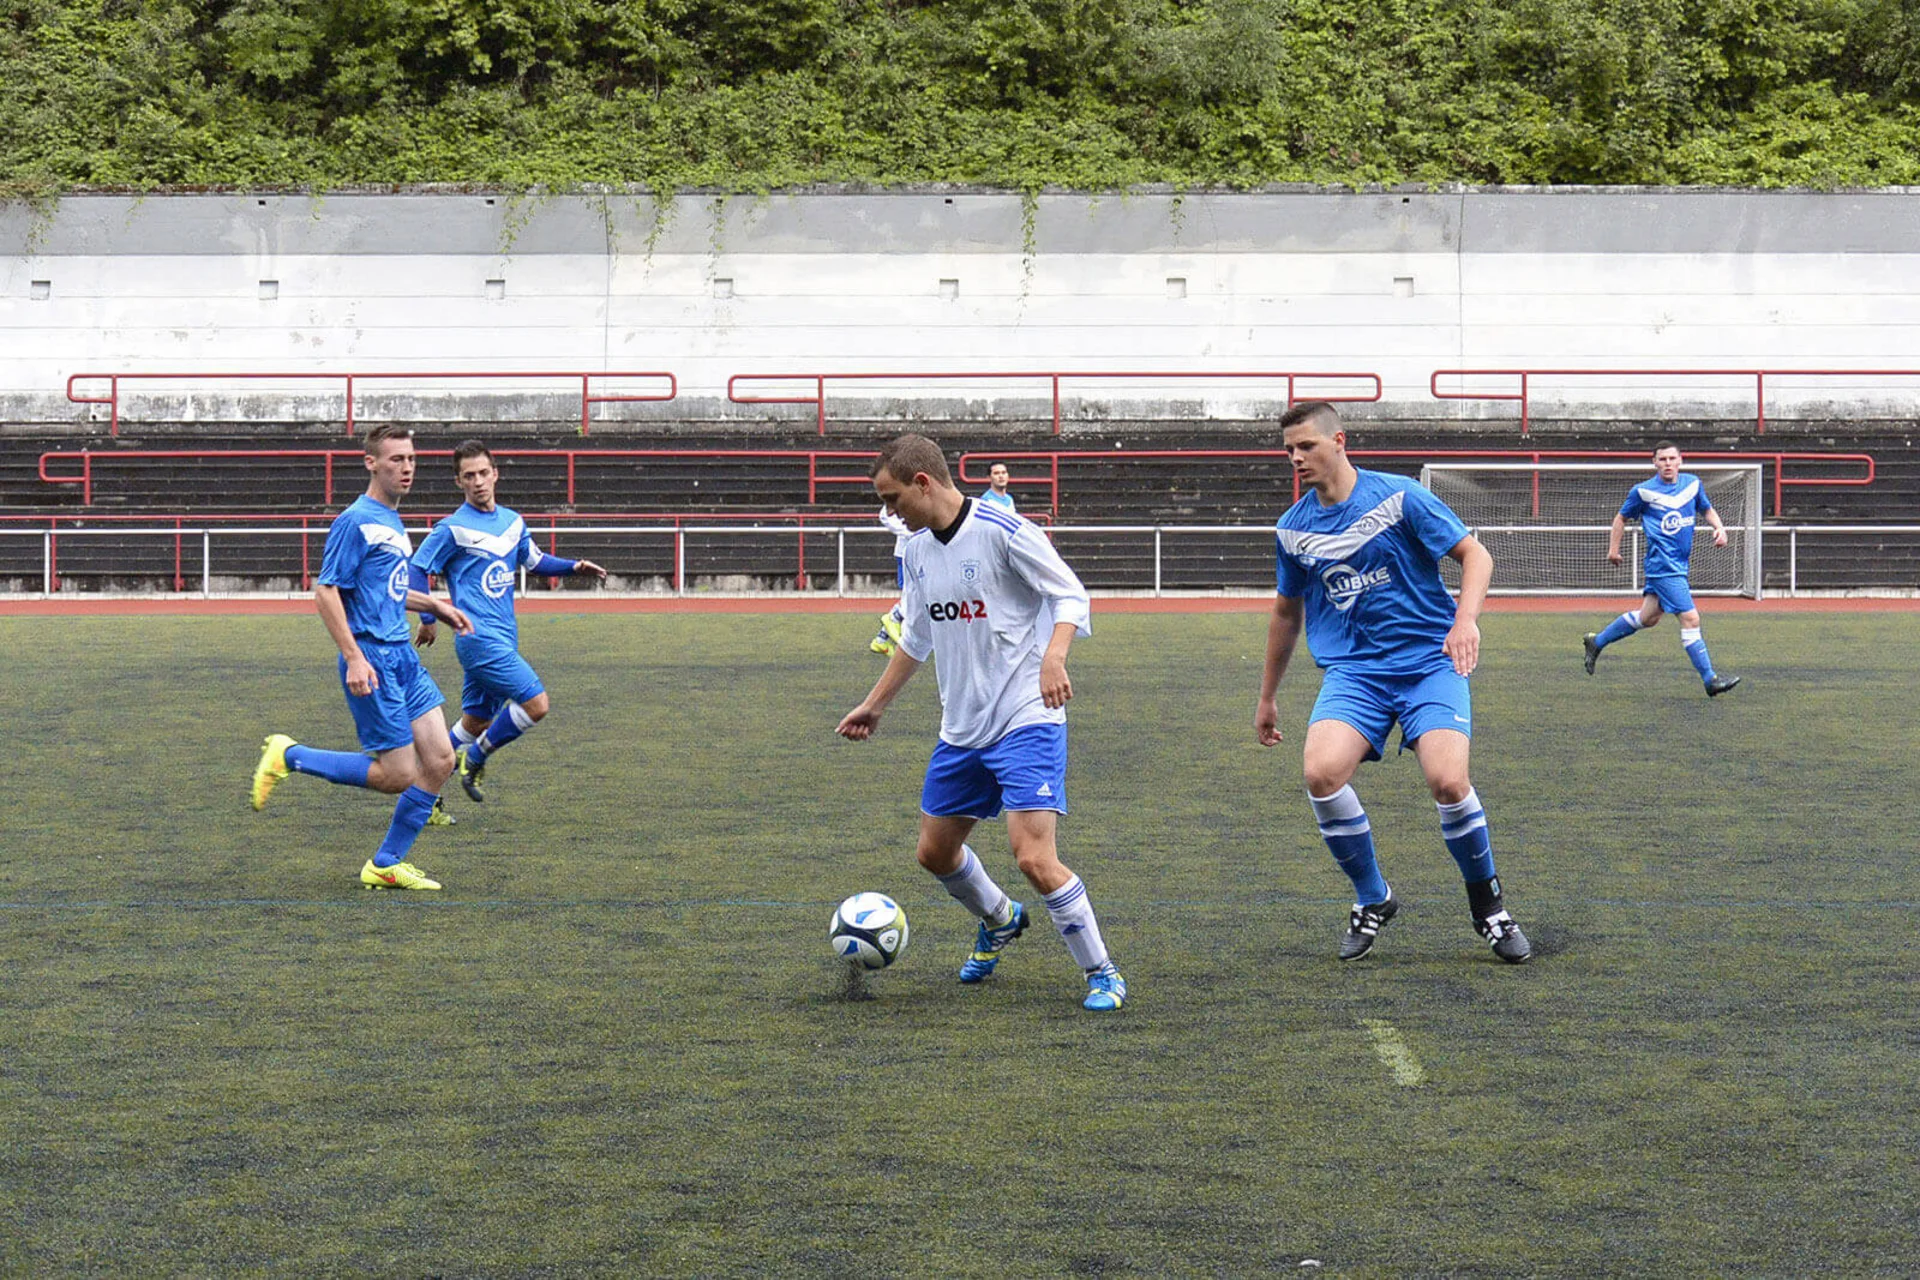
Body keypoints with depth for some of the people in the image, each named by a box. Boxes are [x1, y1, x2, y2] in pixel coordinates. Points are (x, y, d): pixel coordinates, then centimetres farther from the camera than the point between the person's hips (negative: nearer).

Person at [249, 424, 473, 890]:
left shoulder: (393, 522, 16)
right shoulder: (356, 521, -12)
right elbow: (326, 591, -16)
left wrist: (435, 606, 22)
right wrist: (353, 657, -21)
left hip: (403, 657, 9)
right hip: (373, 662, -9)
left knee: (440, 760, 2)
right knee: (399, 775, -7)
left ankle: (386, 865, 11)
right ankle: (289, 757, 7)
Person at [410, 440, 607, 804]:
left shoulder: (512, 521, 13)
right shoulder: (453, 529, -8)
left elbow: (535, 561, 27)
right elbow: (417, 570, 0)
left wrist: (574, 567, 13)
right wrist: (429, 618, 2)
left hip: (504, 639, 7)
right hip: (479, 636, -7)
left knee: (476, 723, 11)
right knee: (537, 703, -16)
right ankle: (474, 760, 1)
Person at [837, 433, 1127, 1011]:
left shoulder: (1004, 532, -14)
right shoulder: (917, 549, 9)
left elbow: (1071, 595, -13)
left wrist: (1054, 656, -31)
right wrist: (876, 704, 26)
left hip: (1026, 720, -8)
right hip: (960, 729, 8)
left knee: (1034, 858, -19)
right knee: (935, 852, 14)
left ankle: (1103, 974, -3)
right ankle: (1000, 920, 44)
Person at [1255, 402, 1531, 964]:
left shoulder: (1399, 496, -4)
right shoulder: (1293, 528, 9)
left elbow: (1474, 554, 0)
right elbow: (1287, 611, 23)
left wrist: (1466, 619, -19)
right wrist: (1267, 698, 28)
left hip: (1428, 659, -3)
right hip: (1353, 670, 3)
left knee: (1448, 781, -24)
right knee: (1322, 772, -25)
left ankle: (1487, 903, 5)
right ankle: (1372, 898, 0)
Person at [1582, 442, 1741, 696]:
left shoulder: (1692, 484, 6)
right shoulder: (1643, 491, -6)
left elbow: (1707, 510, 21)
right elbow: (1622, 518, 8)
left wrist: (1719, 528, 3)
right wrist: (1613, 549, 7)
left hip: (1680, 565, 7)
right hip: (1663, 567, -7)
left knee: (1647, 617, 17)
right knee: (1690, 618, -13)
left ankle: (1597, 641, 36)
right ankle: (1710, 679, -8)